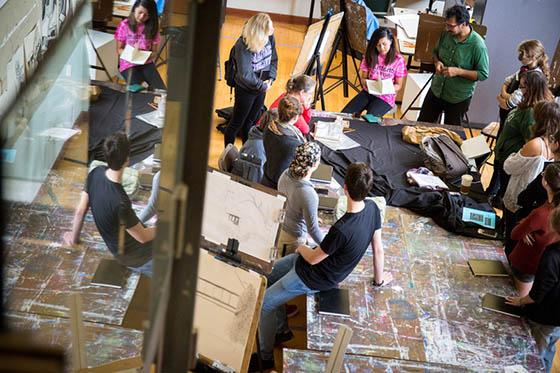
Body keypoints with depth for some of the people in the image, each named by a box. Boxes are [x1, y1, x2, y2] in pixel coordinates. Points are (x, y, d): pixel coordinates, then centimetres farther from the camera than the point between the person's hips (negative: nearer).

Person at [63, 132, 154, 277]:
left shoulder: (96, 173, -15)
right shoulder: (120, 201, -37)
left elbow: (80, 211, -1)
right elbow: (142, 237, -22)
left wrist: (73, 238, 15)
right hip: (135, 257, -8)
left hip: (118, 249, 8)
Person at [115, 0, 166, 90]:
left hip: (147, 63, 2)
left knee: (161, 89, -20)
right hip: (129, 64, -2)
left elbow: (154, 51, 6)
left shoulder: (152, 27, 2)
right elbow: (119, 49, 2)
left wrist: (147, 56, -17)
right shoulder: (124, 25, -4)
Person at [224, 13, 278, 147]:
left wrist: (271, 78, -9)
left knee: (251, 121, 23)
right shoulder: (243, 45, -30)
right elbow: (245, 75, -32)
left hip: (261, 87, 6)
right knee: (237, 123, 12)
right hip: (245, 89, -6)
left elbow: (274, 59, 5)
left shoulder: (269, 37, -11)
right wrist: (262, 86, -20)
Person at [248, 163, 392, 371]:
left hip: (312, 278, -9)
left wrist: (301, 248, 0)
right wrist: (379, 280, 12)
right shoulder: (372, 208, -19)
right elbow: (378, 248, -4)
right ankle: (281, 328, 38)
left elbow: (313, 258, -23)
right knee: (269, 274, 24)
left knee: (264, 304, 7)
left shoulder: (342, 230, -41)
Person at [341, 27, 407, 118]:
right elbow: (363, 79, 5)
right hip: (367, 92, 3)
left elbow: (398, 85, -2)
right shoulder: (370, 56, 2)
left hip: (385, 97, -3)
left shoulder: (398, 60, -8)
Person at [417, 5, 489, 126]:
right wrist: (437, 62, -11)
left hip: (458, 99, -5)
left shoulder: (477, 45, -23)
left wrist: (458, 71, -28)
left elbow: (483, 74, -19)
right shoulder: (446, 34, -7)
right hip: (436, 91, 5)